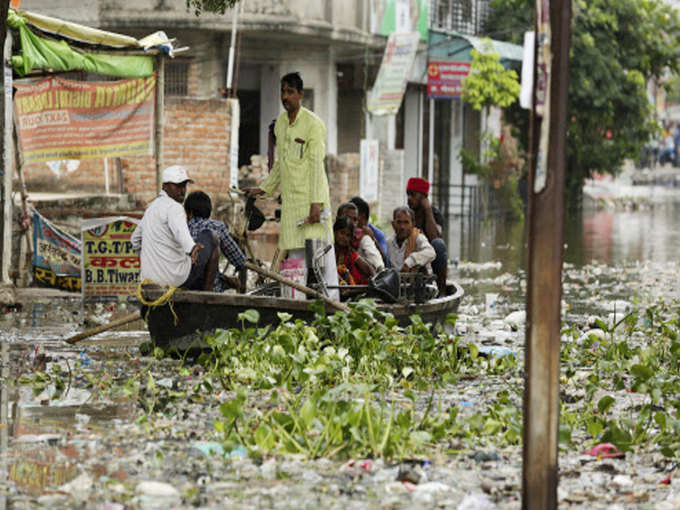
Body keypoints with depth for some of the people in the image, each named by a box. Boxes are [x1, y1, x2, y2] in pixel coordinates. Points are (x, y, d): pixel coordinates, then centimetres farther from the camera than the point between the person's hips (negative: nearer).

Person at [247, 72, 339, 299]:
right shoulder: (280, 122, 14)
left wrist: (316, 203, -18)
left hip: (311, 196, -7)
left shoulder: (313, 124, -8)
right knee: (296, 253, 5)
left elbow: (317, 165, -12)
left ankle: (330, 299, -9)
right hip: (289, 199, 7)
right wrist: (264, 188, 23)